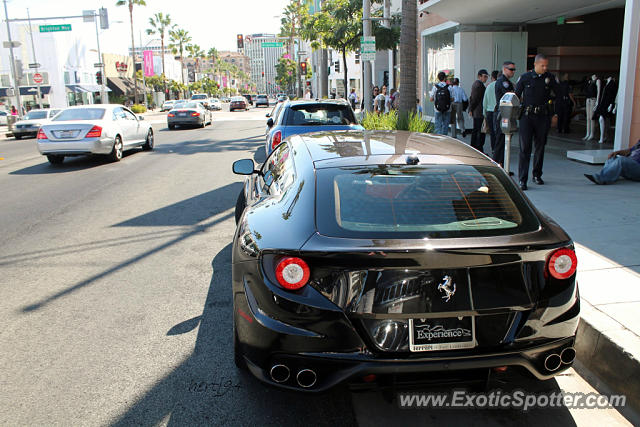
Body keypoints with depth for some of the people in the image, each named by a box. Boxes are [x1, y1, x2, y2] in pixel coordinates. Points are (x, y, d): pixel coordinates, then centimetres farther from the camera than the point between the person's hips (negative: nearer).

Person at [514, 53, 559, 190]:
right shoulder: (525, 77, 2)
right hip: (527, 116, -2)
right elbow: (516, 96, 8)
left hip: (543, 116, 2)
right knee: (525, 147, -8)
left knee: (540, 147, 9)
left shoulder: (550, 78, 5)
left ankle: (537, 175, 24)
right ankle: (522, 179, -9)